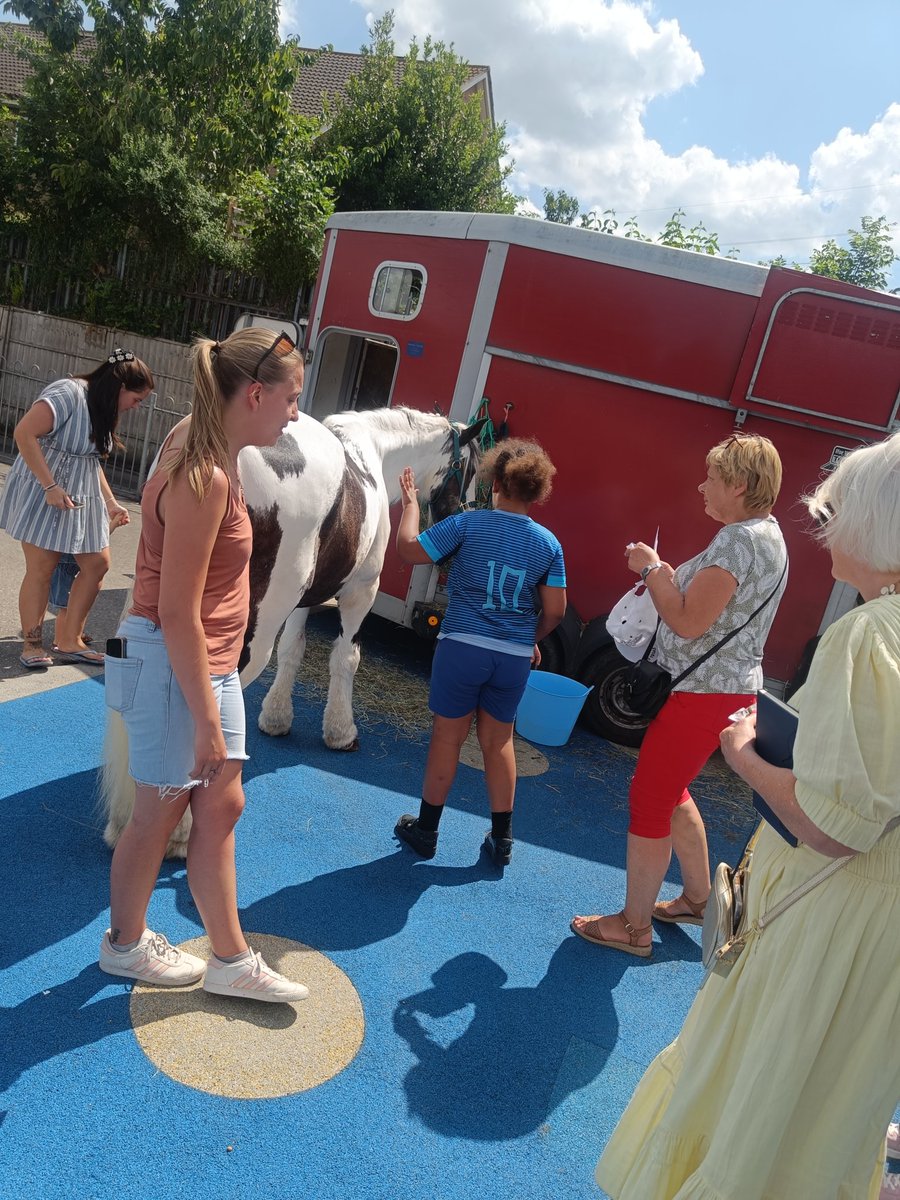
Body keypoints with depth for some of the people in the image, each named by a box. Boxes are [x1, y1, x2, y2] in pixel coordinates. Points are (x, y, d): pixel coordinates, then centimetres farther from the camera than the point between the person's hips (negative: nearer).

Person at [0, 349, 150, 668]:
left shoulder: (102, 409, 11)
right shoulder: (68, 394, -18)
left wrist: (111, 503, 16)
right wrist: (50, 487, -26)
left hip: (80, 499, 9)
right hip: (42, 495, -9)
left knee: (97, 563, 4)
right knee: (41, 568, -2)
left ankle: (70, 640, 14)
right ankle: (32, 644, 12)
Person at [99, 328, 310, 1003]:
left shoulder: (211, 454, 2)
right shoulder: (204, 480, -26)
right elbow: (176, 615, -26)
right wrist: (207, 722, -21)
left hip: (214, 664, 10)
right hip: (172, 668, -10)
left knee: (220, 805, 16)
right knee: (160, 814, 12)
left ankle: (231, 961, 32)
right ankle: (125, 945, 39)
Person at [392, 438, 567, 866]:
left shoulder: (468, 523, -9)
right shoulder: (549, 543, 1)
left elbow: (408, 550, -5)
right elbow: (555, 610, 3)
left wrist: (410, 502, 9)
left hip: (462, 646, -3)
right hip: (515, 658, 3)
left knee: (447, 736, 11)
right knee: (498, 742, 16)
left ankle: (426, 830, 25)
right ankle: (501, 839, 25)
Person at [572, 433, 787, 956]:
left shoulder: (739, 539, -21)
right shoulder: (768, 533, 12)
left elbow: (689, 622, -25)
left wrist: (652, 568, -13)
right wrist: (666, 577, 2)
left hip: (702, 694, -10)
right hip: (727, 686, 10)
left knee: (650, 801, 0)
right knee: (672, 792, 23)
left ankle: (634, 927, 14)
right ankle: (697, 899, 37)